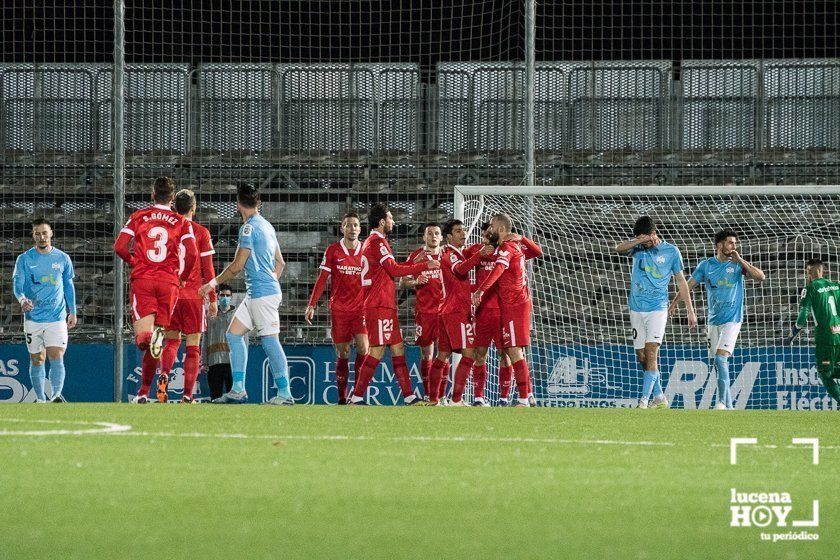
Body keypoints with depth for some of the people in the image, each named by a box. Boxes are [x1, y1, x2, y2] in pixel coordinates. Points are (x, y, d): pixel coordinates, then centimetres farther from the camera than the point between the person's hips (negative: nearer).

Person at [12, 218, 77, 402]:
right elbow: (17, 283, -6)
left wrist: (72, 312, 12)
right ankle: (40, 399, 14)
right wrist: (22, 299, -28)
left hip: (57, 317, -1)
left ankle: (56, 395, -22)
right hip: (33, 317, 1)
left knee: (56, 357, -15)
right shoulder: (24, 259, 2)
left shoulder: (62, 258, 6)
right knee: (36, 360, 6)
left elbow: (69, 286, 15)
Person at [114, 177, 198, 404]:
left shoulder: (138, 217, 8)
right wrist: (182, 276, 12)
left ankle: (149, 335, -45)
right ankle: (144, 392, 11)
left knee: (142, 337, -9)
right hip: (169, 281, 1)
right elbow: (192, 253, -6)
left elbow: (120, 246, 0)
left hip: (142, 279, -1)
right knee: (155, 344, 9)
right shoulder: (182, 222, 7)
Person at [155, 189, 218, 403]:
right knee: (193, 346, 2)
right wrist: (213, 299, 4)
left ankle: (164, 374, -13)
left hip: (170, 295, 2)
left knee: (171, 340, 15)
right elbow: (207, 269, -2)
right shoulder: (201, 232, -2)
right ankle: (188, 394, -5)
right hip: (194, 295, -2)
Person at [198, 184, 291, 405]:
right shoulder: (266, 226, 15)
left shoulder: (249, 227, -12)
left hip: (262, 294, -10)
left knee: (270, 341, -9)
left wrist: (214, 283, -4)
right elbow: (280, 262, 21)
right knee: (234, 334, 10)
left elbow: (237, 265, -14)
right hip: (255, 294, 10)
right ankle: (238, 390, 7)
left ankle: (284, 393, -9)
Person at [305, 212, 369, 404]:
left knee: (363, 348, -16)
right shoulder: (333, 250, 3)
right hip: (339, 309, 0)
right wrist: (311, 305, -1)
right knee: (342, 354, 2)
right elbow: (322, 279, 5)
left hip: (361, 309, 0)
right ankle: (342, 398, 8)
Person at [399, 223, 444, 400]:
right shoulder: (416, 257, 4)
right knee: (426, 354, 2)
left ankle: (442, 394, -3)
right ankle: (427, 394, 8)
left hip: (445, 310, 1)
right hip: (424, 311, -1)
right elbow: (402, 283, 6)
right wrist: (415, 281, -13)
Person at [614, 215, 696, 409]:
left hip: (657, 308, -4)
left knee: (651, 353, -16)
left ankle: (644, 401, -21)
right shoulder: (638, 247, 6)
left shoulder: (671, 251, 0)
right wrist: (640, 241, -22)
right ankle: (659, 398, 18)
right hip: (636, 309, 4)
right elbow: (619, 249, -13)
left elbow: (681, 281, 6)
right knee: (642, 356, 6)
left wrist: (690, 311, 7)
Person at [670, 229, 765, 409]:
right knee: (719, 364, 6)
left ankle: (722, 402, -19)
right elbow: (690, 285, 11)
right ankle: (728, 405, 14)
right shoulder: (706, 265, 4)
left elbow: (760, 277, -12)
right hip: (713, 320, 4)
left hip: (732, 320, -4)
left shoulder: (737, 264, -1)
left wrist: (740, 260, -17)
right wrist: (674, 303, 6)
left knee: (720, 358, -19)